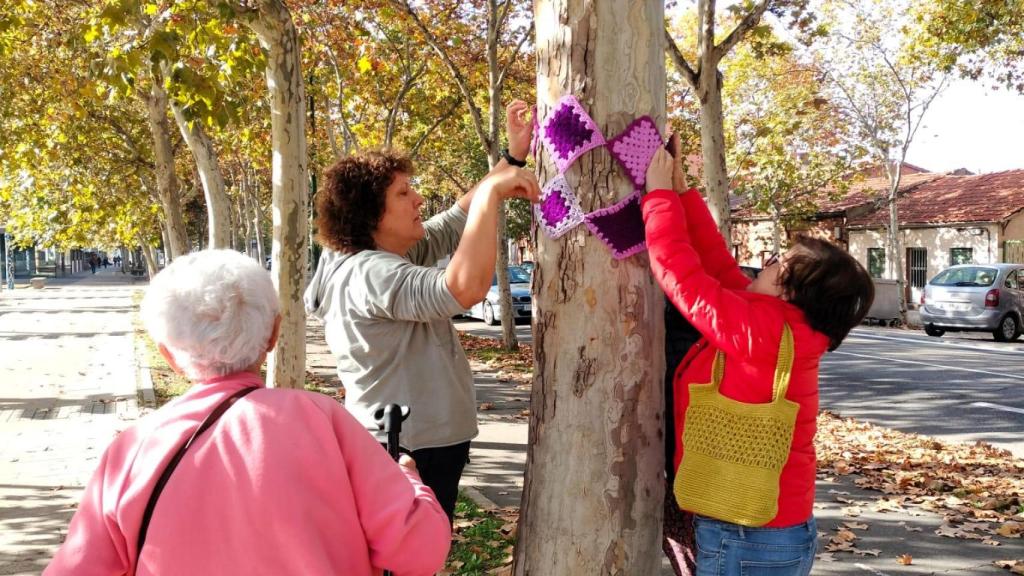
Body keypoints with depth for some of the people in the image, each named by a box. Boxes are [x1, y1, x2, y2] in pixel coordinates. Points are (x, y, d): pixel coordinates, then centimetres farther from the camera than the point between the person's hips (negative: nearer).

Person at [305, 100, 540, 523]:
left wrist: (513, 157, 7)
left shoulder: (392, 253, 8)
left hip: (419, 447, 10)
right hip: (411, 458, -10)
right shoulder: (371, 274, -23)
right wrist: (493, 189, -29)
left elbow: (456, 223, 15)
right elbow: (465, 288, -37)